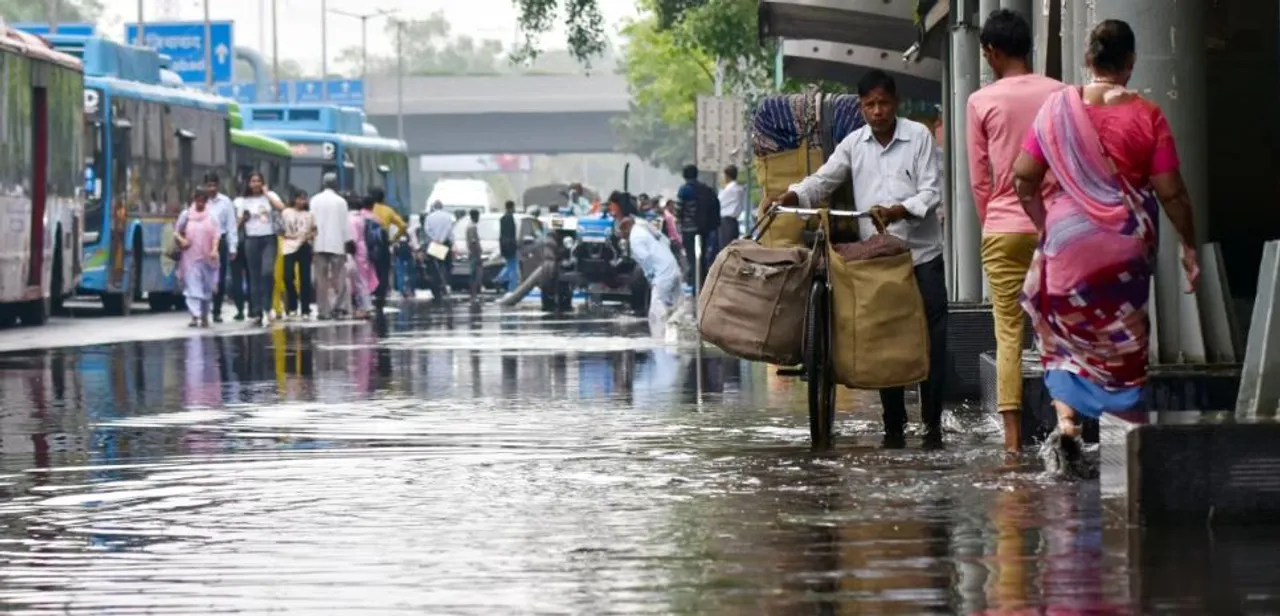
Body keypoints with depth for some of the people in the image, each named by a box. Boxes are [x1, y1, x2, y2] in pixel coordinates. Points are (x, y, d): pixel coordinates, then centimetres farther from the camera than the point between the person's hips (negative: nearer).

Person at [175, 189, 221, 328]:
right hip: (191, 258, -1)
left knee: (207, 288, 8)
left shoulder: (211, 216, 4)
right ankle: (195, 316, -18)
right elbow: (177, 233, 12)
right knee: (192, 286, -12)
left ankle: (205, 316, 19)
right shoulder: (187, 215, 6)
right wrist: (181, 240, -9)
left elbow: (216, 234, -1)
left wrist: (214, 250, -16)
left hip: (207, 258, 1)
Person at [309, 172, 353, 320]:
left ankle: (323, 310, 1)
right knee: (337, 279, 3)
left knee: (321, 279, 4)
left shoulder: (315, 200, 1)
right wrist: (347, 242, 6)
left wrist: (311, 242, 7)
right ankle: (334, 307, -10)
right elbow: (345, 225, -3)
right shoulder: (340, 201, -4)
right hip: (337, 244, -2)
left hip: (319, 243, 2)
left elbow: (312, 222, 1)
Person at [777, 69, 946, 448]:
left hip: (921, 253, -3)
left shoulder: (918, 136, -3)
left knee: (931, 339, -4)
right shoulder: (854, 143, 7)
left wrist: (895, 212, -23)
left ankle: (932, 422, 1)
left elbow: (931, 192, -7)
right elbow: (824, 180, 3)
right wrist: (789, 198, -15)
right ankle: (893, 425, 10)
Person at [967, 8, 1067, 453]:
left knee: (1009, 334, 1)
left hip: (1003, 229, -1)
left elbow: (979, 179, 2)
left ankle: (1012, 432, -4)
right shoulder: (1060, 94, 2)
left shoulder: (982, 102, -2)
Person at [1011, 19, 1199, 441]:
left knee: (1064, 328, 19)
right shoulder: (1147, 116, -7)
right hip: (1127, 242, -1)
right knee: (1123, 342, 11)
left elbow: (1023, 177, -1)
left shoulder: (1059, 106, -2)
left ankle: (1065, 411, 1)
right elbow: (1170, 192, -5)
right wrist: (1189, 245, 6)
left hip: (1068, 235, 1)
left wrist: (1043, 225, 13)